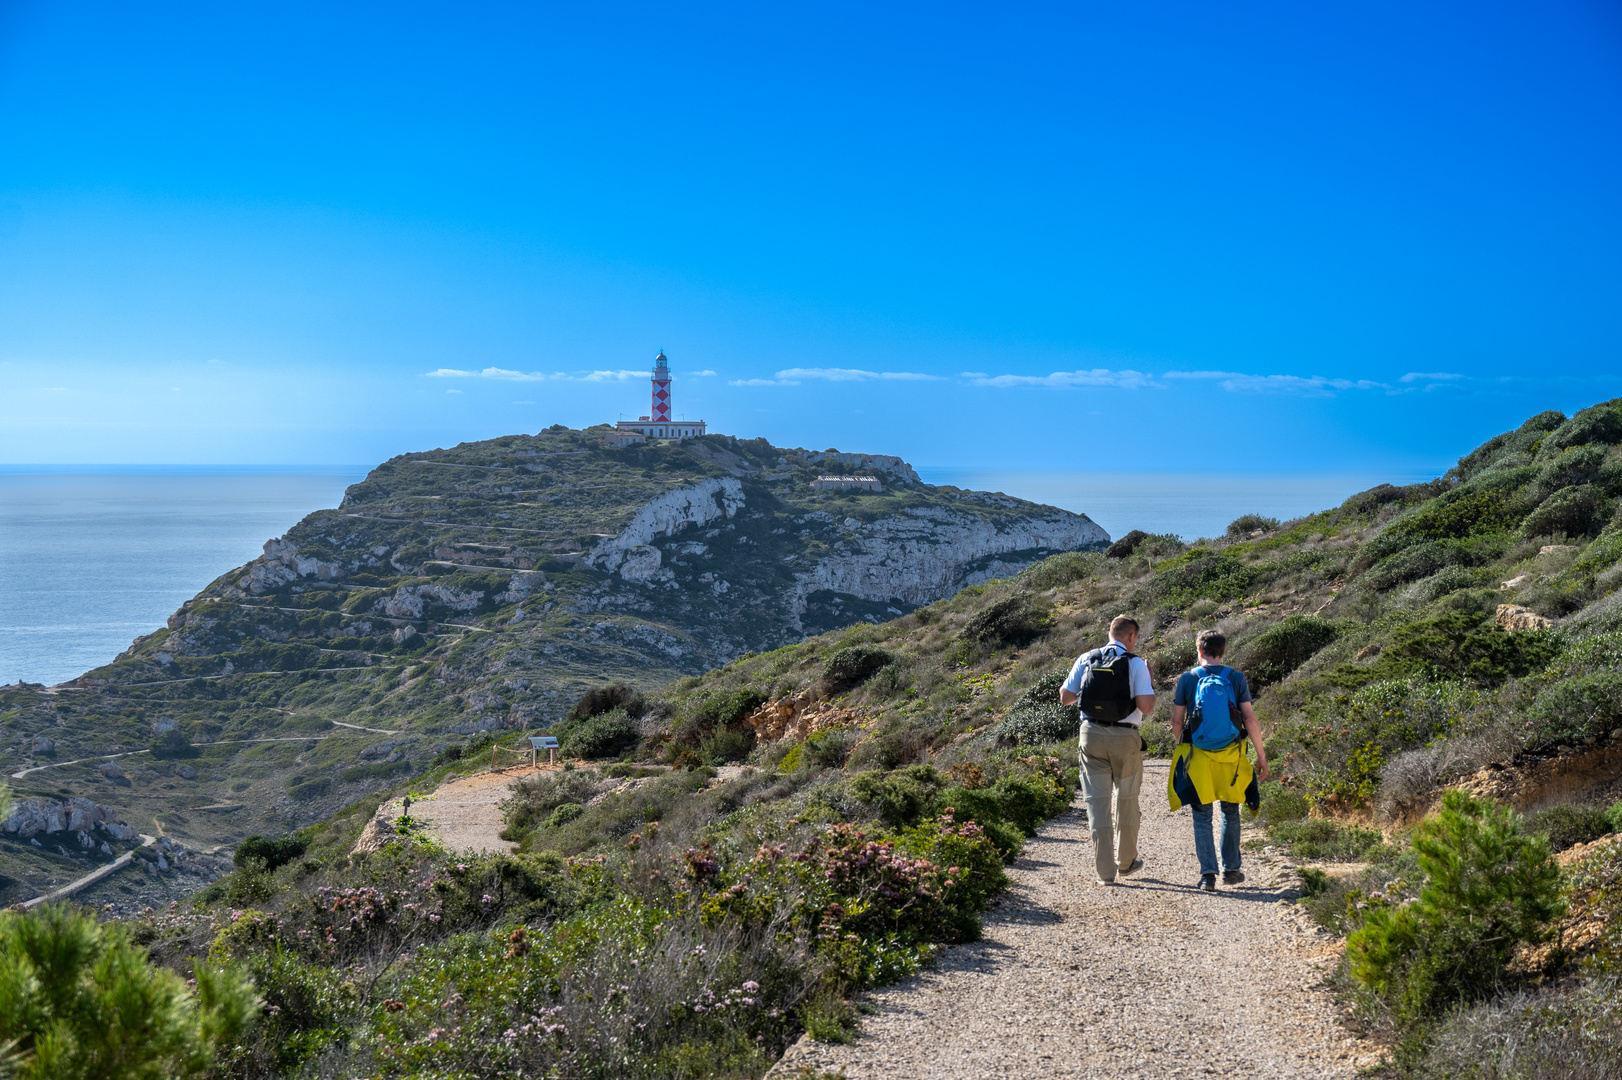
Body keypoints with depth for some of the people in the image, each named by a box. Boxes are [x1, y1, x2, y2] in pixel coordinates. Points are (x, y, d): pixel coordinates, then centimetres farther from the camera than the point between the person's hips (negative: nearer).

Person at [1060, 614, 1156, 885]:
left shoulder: (1086, 660, 4)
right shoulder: (1135, 663, -5)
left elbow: (1065, 697, 7)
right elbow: (1146, 707, -12)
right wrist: (1150, 684, 6)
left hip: (1091, 735, 2)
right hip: (1125, 738, -2)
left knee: (1097, 799, 4)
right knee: (1126, 799, 16)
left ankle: (1105, 869, 1)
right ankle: (1126, 861, 31)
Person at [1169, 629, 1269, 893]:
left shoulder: (1187, 679, -3)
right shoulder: (1236, 678, -3)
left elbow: (1176, 721, -1)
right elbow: (1250, 719, -6)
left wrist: (1180, 744, 19)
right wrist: (1261, 755, 1)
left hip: (1198, 756, -1)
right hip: (1230, 756, 1)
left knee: (1202, 817, 6)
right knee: (1230, 813, 17)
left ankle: (1207, 874, -2)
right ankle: (1231, 869, 23)